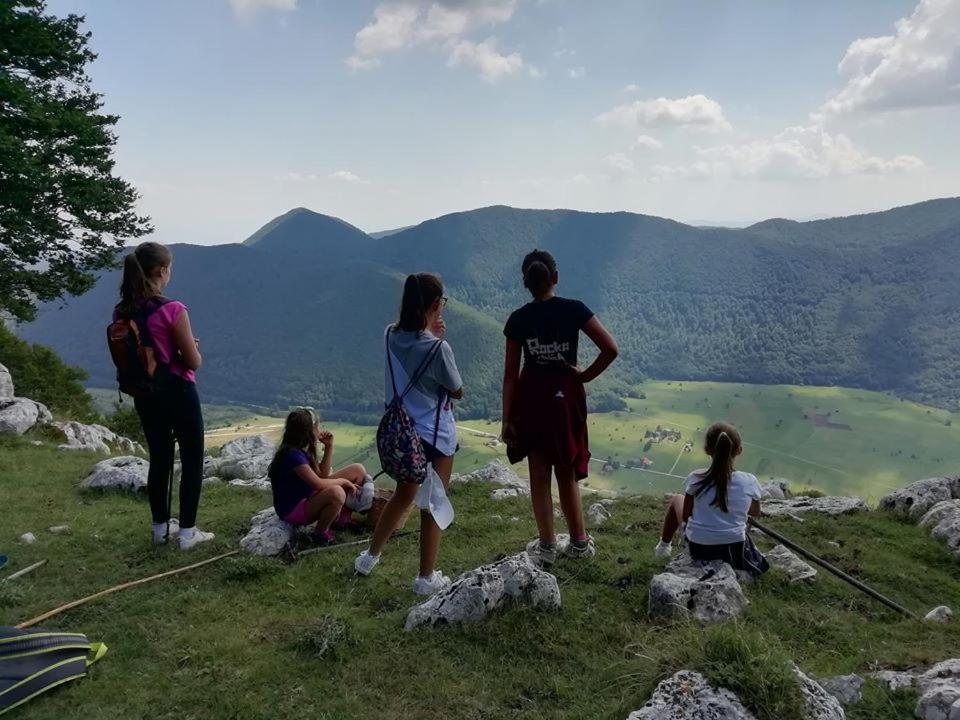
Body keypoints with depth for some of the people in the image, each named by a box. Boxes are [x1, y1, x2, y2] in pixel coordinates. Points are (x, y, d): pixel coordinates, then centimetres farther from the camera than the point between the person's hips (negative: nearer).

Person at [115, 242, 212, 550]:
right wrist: (191, 348, 7)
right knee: (192, 460, 7)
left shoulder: (121, 312, -1)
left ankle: (161, 526, 28)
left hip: (144, 394, 7)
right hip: (177, 393, -6)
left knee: (159, 458, 19)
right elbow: (193, 362, -16)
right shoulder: (172, 310, -20)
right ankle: (188, 531, 10)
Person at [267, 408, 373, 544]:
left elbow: (323, 474, 8)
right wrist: (343, 481, -14)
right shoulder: (293, 455, -27)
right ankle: (320, 533, -15)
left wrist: (329, 446, 0)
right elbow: (319, 484, -30)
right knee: (336, 492, -40)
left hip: (308, 497, 9)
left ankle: (340, 515, 12)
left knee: (358, 470, 4)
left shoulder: (303, 450, 3)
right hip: (292, 511, -9)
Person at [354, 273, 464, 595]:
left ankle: (370, 556, 39)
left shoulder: (392, 336, -5)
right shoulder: (438, 348, -23)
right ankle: (426, 578, 21)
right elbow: (457, 392, -6)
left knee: (402, 497, 26)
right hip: (435, 436, -6)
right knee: (432, 507, 9)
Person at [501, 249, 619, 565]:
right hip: (566, 398, 0)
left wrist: (507, 420, -2)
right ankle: (580, 542, 24)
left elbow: (510, 374, -6)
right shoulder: (574, 310, -9)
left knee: (539, 475, 10)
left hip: (531, 399, 0)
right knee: (567, 473, 15)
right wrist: (585, 376, -2)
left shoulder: (518, 319, -7)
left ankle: (547, 546, 18)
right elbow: (611, 349, -16)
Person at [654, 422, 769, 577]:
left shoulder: (696, 479, -13)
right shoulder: (749, 482, -10)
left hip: (698, 549, -1)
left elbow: (685, 516, -1)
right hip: (735, 551, 1)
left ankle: (663, 546, 39)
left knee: (676, 499, 27)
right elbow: (755, 512, 9)